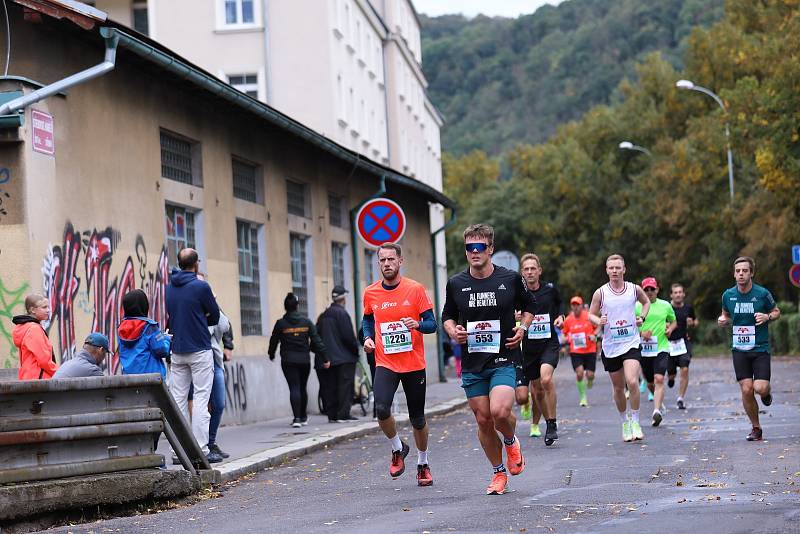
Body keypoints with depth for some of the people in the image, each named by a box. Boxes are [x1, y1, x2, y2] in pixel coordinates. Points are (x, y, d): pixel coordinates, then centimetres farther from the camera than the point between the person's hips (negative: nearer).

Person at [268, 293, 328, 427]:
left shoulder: (280, 323, -4)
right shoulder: (306, 321, 2)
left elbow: (274, 341, 4)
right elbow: (316, 341, 1)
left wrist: (271, 354, 23)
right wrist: (324, 358, 4)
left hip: (288, 361, -2)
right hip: (304, 359, 2)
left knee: (294, 388, -5)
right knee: (302, 388, 16)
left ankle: (297, 418, -18)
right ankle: (303, 417, 25)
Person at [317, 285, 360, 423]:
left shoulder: (323, 316, 12)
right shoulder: (342, 313, -11)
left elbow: (317, 336, 15)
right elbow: (348, 336, -15)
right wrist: (355, 349, -2)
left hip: (328, 358, 7)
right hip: (344, 357, -7)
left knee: (330, 387, 8)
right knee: (345, 385, -5)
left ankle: (332, 414, 8)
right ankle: (343, 414, -10)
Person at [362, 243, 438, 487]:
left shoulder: (415, 289, -4)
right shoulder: (370, 293, 3)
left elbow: (432, 323, -2)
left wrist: (419, 324, -23)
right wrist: (368, 337, 3)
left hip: (414, 364, -1)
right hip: (385, 363, 1)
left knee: (417, 418, 8)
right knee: (381, 409, -22)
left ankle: (423, 464, 30)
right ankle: (398, 449, 6)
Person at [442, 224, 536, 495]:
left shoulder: (510, 279, -1)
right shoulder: (456, 284, 2)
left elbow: (528, 306, 15)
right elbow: (447, 316, 16)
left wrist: (522, 328, -2)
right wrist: (453, 331, -5)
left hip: (503, 360, -2)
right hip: (471, 364, 3)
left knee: (500, 412, -22)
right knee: (483, 420, 4)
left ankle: (511, 441, 13)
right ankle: (499, 473, 23)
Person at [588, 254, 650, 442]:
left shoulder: (634, 289, 0)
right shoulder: (600, 293, -4)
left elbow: (646, 302, 21)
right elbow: (591, 314, 6)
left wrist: (642, 317, 4)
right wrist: (599, 321, -15)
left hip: (631, 343, -1)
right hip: (610, 346, 1)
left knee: (632, 382, -20)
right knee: (618, 388, 9)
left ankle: (635, 421, -4)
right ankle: (624, 422, 29)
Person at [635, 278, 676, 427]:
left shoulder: (665, 305, 7)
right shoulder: (637, 306, 2)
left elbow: (673, 321, 23)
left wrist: (670, 328, 1)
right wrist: (641, 333, -14)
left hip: (662, 348, -1)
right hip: (643, 350, 1)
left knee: (659, 379, -19)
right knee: (650, 383, 12)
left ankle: (657, 411, -25)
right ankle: (659, 402, 41)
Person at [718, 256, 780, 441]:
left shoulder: (762, 293, -7)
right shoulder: (728, 295, 1)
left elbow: (776, 312, 8)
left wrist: (767, 317, -14)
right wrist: (722, 320, -5)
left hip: (761, 348, -2)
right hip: (739, 349, 2)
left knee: (760, 388, -13)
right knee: (746, 390, -5)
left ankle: (767, 391, 26)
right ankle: (756, 429, 11)